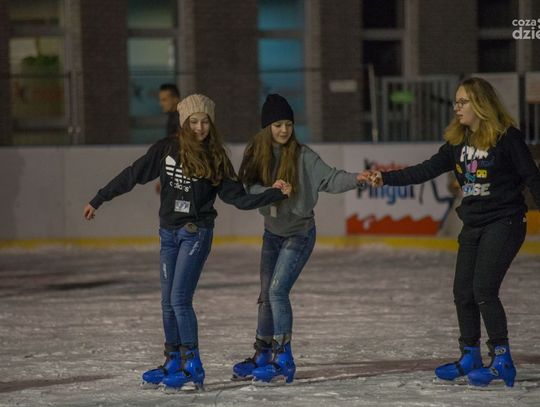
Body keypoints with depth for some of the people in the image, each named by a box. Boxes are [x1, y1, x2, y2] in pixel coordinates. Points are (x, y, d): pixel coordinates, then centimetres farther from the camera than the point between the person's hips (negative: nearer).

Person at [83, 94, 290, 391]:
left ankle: (192, 365, -6)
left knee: (180, 299, -12)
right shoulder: (166, 149, 0)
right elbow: (133, 175, 6)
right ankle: (173, 363, 19)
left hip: (196, 232, -3)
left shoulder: (216, 158, -3)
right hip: (168, 232, 3)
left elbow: (238, 198, -3)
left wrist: (276, 194, -12)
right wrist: (98, 199, 9)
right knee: (168, 302, 7)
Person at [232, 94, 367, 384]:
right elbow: (250, 187, -8)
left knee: (278, 290, -16)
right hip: (273, 232, 5)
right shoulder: (257, 154, -1)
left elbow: (329, 178, -21)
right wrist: (271, 191, -27)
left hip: (299, 232, -5)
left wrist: (355, 180, -39)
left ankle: (283, 360, -10)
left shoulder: (303, 156, -13)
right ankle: (262, 356, 24)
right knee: (266, 294, 12)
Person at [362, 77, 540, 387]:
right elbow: (428, 170, 3)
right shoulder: (459, 141, 7)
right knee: (463, 293, 7)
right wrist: (386, 179, -4)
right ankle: (471, 357, 23)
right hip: (473, 225, 7)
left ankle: (502, 362, -9)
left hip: (505, 222, -7)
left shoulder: (507, 137, -12)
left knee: (484, 290, -16)